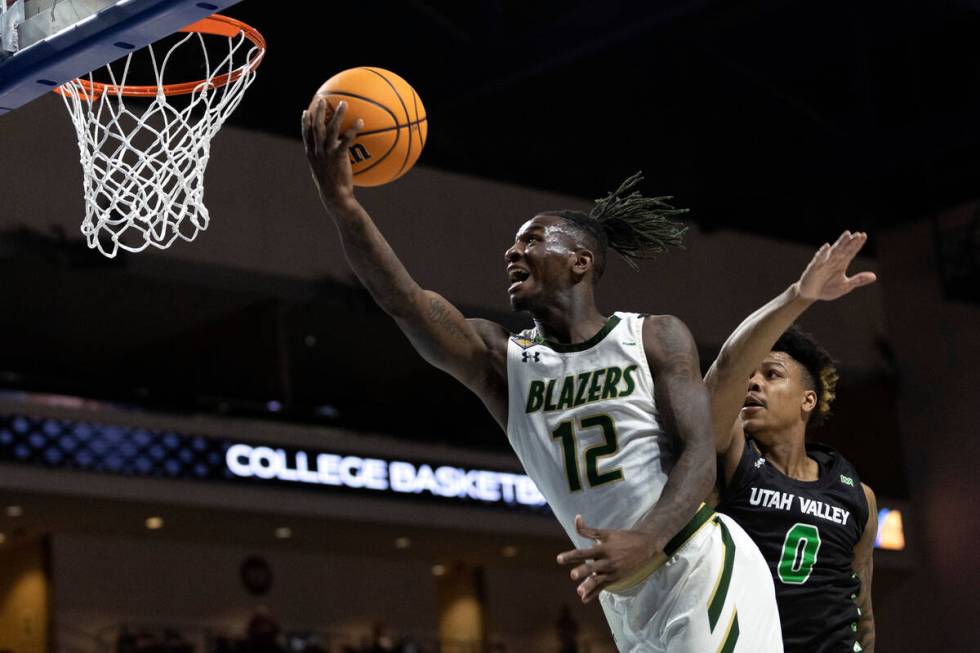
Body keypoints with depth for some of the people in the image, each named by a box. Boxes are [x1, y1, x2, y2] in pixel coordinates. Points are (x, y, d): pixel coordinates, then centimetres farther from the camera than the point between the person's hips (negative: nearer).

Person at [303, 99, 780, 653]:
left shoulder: (658, 338, -2)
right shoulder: (502, 362, 5)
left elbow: (700, 457, -12)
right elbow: (403, 300, -10)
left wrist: (645, 541, -31)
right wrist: (343, 204, -25)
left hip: (704, 572, -4)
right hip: (629, 606, 4)